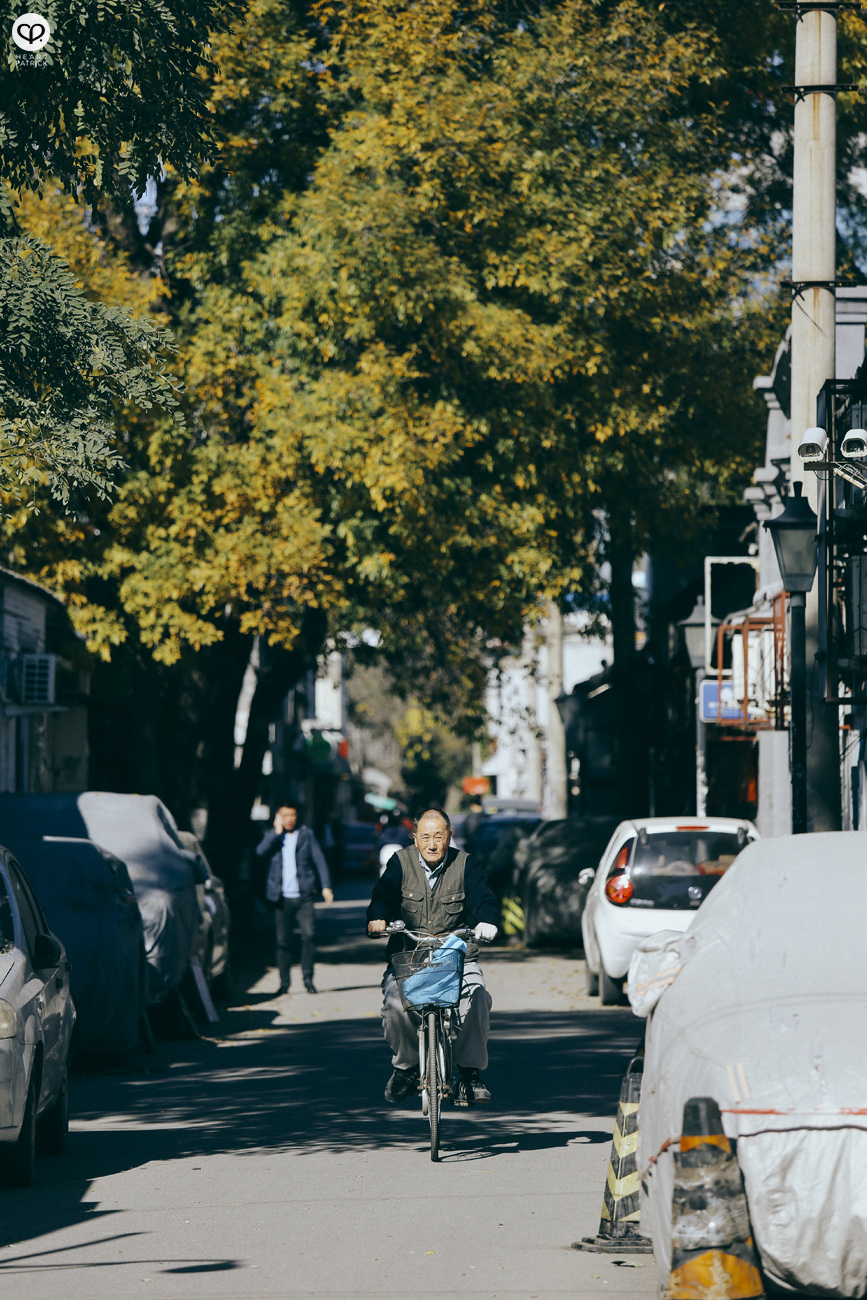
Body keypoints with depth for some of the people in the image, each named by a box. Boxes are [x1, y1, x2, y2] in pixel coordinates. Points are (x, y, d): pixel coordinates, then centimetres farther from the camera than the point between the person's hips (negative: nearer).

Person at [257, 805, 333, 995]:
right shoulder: (273, 836, 10)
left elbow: (319, 860, 6)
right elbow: (261, 851, -8)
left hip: (303, 895, -1)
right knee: (283, 941, 1)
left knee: (309, 934, -13)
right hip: (282, 898, 1)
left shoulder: (306, 835, 8)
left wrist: (326, 886, -2)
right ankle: (284, 983, 11)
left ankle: (308, 978, -2)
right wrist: (277, 832, -9)